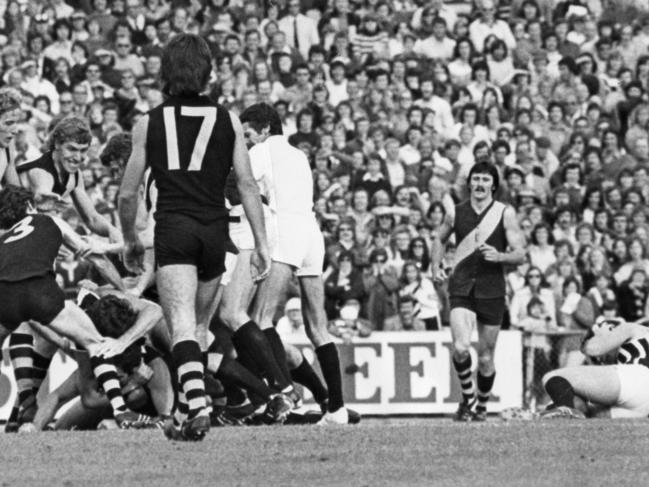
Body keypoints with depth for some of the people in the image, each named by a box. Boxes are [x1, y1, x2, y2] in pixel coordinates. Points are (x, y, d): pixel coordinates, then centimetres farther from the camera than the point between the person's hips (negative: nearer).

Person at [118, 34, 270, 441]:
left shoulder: (150, 123, 7)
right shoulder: (227, 120, 8)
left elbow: (128, 194, 10)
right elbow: (247, 184, 2)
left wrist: (131, 240, 25)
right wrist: (261, 243, 4)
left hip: (173, 228, -2)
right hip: (215, 227, 2)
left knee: (182, 325, -12)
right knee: (199, 324, 17)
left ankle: (198, 407, -31)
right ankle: (186, 411, 19)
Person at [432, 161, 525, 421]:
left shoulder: (505, 213, 1)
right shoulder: (457, 212, 7)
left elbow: (520, 255, 0)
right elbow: (440, 239, 25)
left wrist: (499, 256, -20)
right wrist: (436, 266, 9)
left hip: (492, 289, 0)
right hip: (461, 288, 0)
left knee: (486, 357, 6)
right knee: (460, 347, -21)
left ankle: (482, 405, 29)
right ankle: (467, 395, 2)